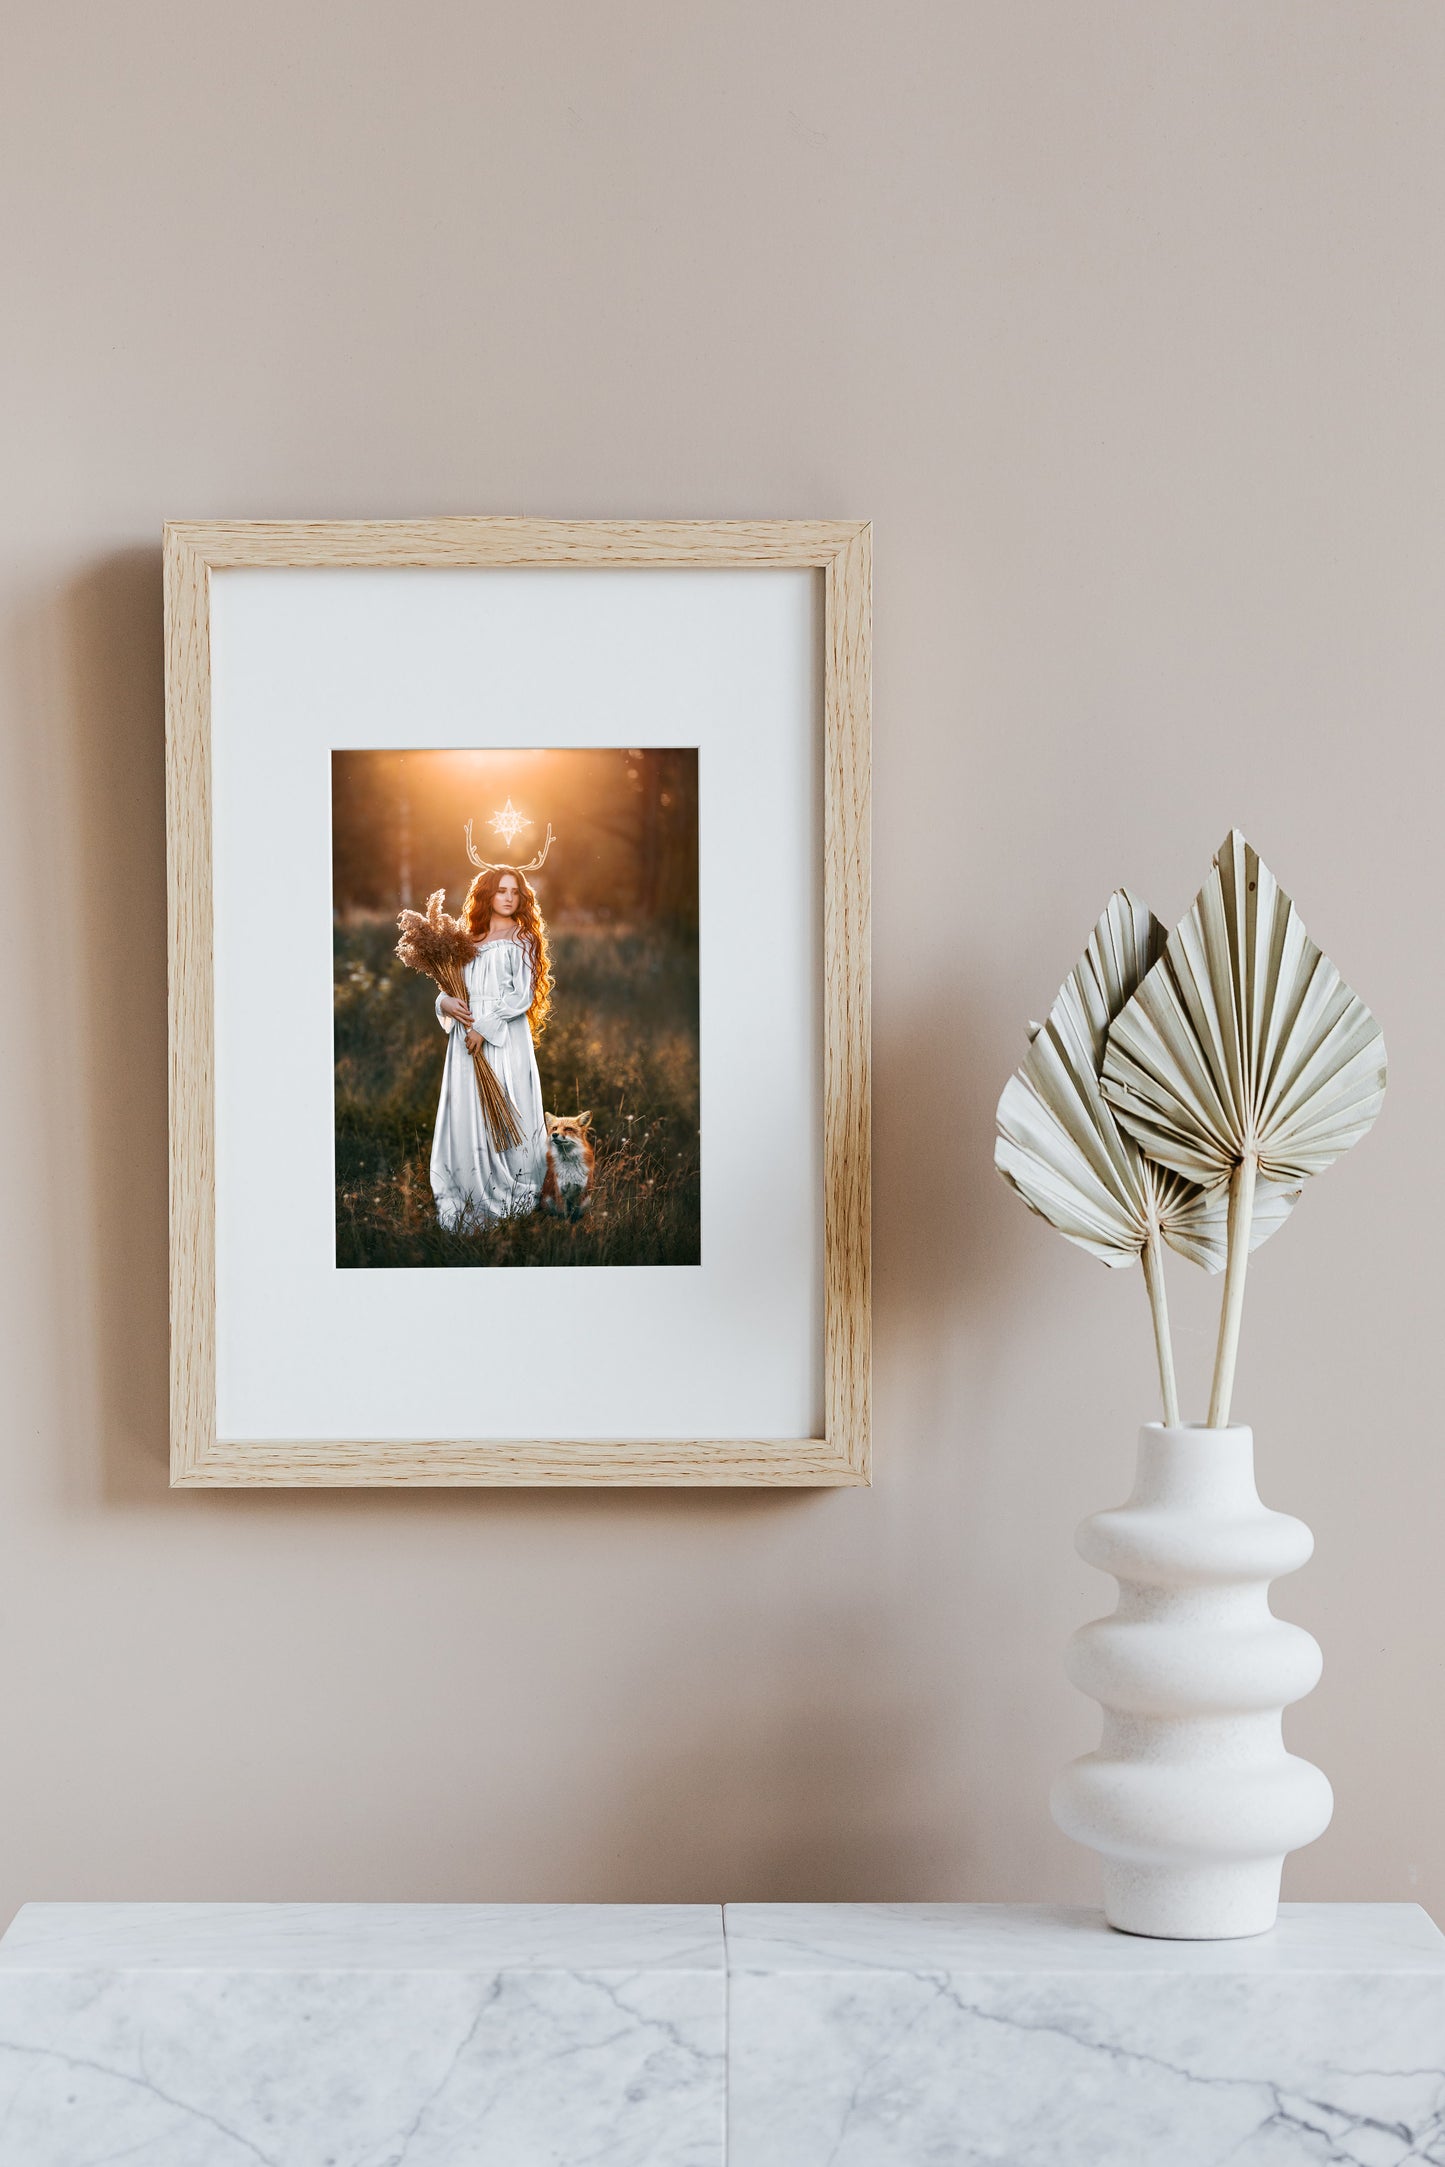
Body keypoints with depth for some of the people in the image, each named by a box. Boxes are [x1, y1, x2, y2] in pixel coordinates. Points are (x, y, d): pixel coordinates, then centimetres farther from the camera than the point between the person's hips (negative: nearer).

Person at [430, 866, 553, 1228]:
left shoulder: (522, 939, 3)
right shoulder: (469, 940, 16)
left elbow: (522, 996, -6)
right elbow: (452, 986, 18)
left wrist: (484, 1027, -12)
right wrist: (445, 1002, -6)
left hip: (505, 1036, -4)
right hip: (467, 1034, 4)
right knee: (466, 1113, -1)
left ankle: (510, 1195, 0)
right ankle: (472, 1196, 2)